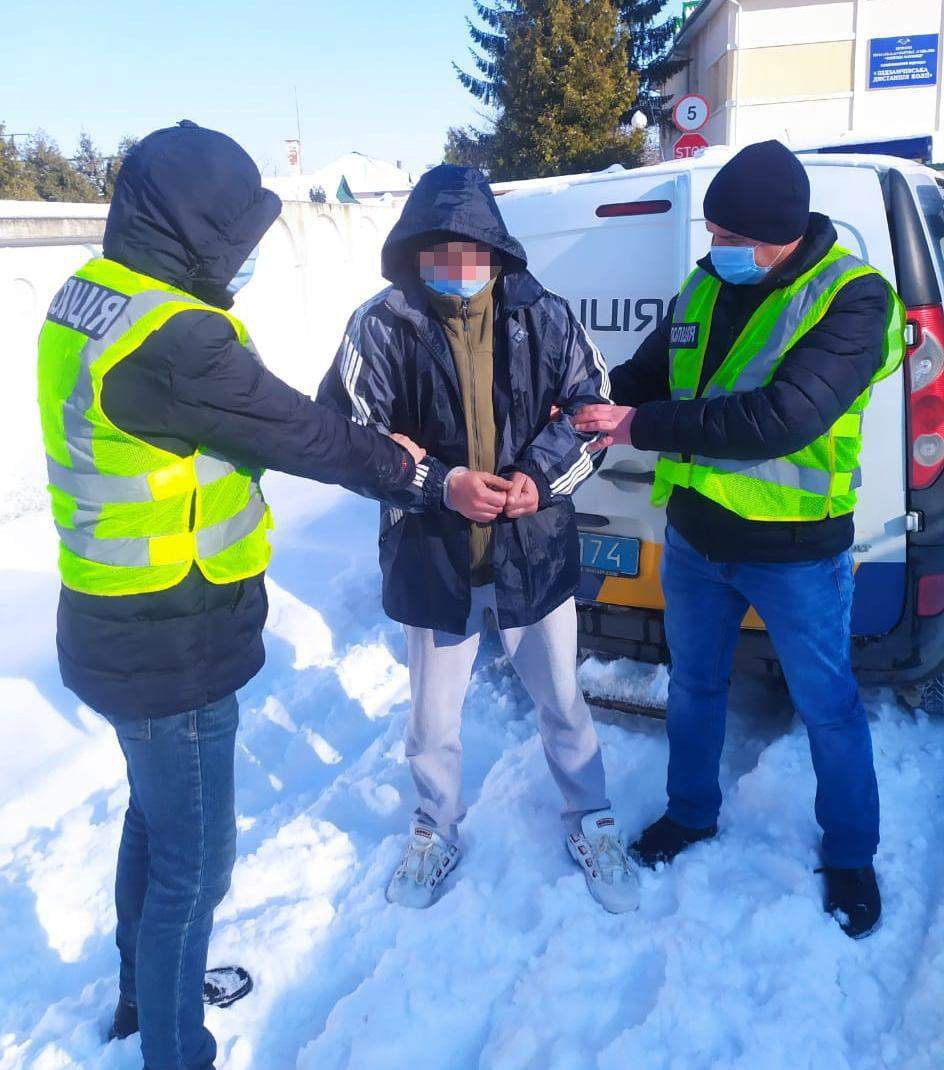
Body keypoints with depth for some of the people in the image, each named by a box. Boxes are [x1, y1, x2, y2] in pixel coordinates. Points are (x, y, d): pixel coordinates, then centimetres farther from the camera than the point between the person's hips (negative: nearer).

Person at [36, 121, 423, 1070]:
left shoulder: (90, 298, 4)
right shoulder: (171, 337, -27)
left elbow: (265, 420, 6)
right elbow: (300, 433, -17)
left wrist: (369, 449, 4)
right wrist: (405, 468, -1)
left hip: (119, 626, 10)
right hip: (172, 647, -10)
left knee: (155, 816, 28)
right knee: (194, 857, 9)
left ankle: (147, 988, 51)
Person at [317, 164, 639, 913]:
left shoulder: (541, 315, -6)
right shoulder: (382, 326, -12)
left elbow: (593, 403, 1)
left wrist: (540, 476, -15)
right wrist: (441, 484, -22)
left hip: (535, 549, 1)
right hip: (432, 557, 0)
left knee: (562, 704, 18)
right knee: (434, 720, 17)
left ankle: (590, 823, 44)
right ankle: (437, 833, 44)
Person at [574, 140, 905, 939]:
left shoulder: (852, 298, -18)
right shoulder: (705, 287, 1)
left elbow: (780, 418, -30)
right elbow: (646, 377, 10)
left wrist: (644, 427, -27)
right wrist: (593, 407, -11)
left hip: (797, 552, -5)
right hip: (694, 540, 6)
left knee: (827, 708, 13)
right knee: (694, 686, 21)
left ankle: (850, 857, 35)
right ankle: (691, 813, 44)